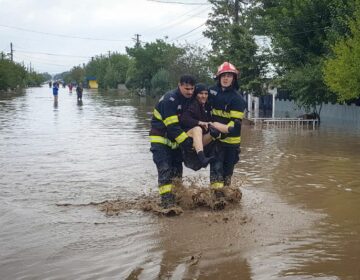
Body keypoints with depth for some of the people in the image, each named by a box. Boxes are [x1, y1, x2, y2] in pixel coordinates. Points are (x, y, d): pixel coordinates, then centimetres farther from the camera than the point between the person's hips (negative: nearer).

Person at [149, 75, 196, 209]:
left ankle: (176, 199, 20)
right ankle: (167, 202, -19)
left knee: (177, 170, 10)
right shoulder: (169, 99, -23)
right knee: (165, 170, -16)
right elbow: (172, 126, -26)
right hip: (161, 139, -8)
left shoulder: (189, 100, 4)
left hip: (175, 141, 8)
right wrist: (186, 141, -26)